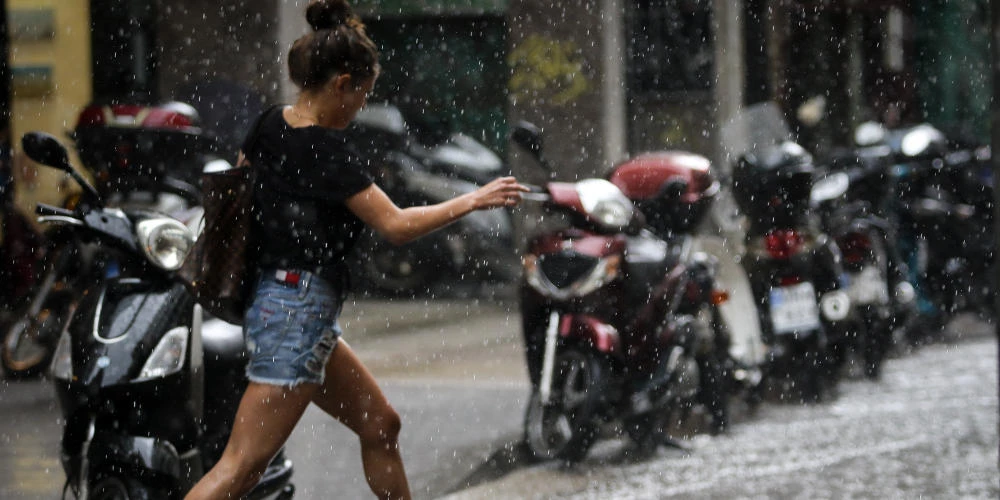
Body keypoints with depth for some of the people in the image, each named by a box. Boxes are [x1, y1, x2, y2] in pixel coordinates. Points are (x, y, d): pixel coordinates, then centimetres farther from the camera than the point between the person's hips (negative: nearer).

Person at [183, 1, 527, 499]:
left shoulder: (272, 124, 4)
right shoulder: (327, 151, -20)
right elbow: (396, 225, -19)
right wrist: (473, 201, -9)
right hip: (299, 312, -10)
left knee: (380, 424, 18)